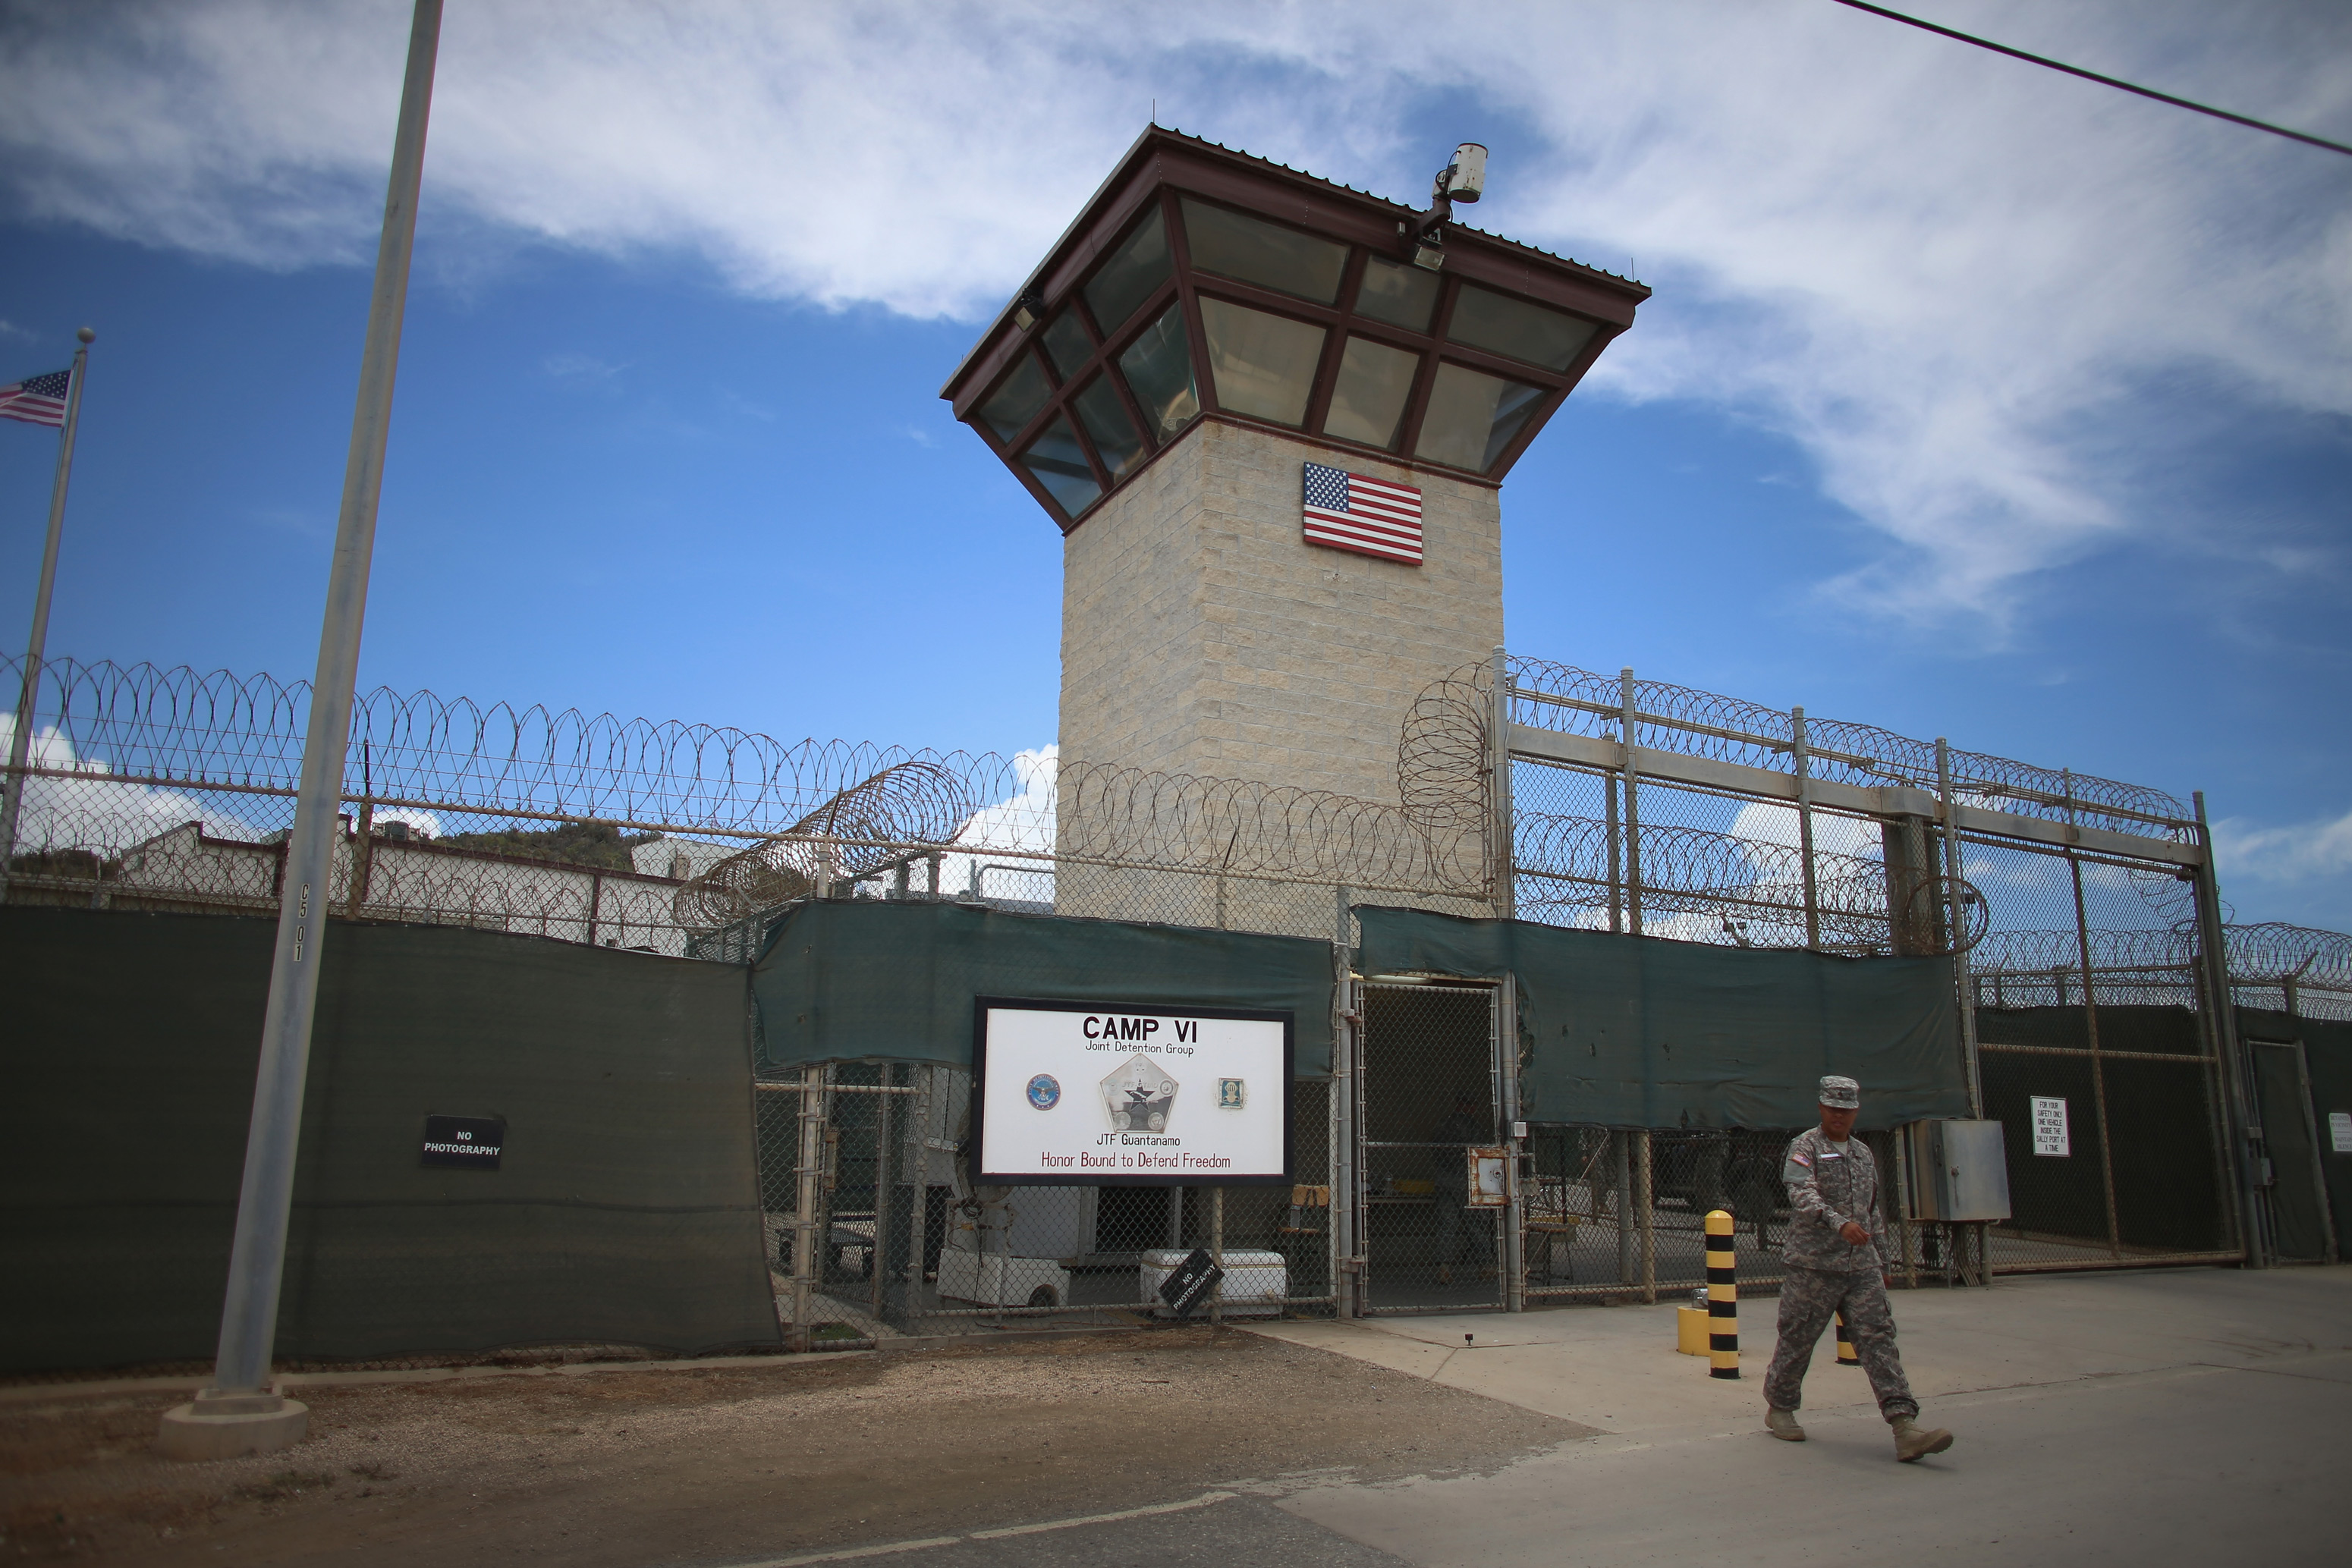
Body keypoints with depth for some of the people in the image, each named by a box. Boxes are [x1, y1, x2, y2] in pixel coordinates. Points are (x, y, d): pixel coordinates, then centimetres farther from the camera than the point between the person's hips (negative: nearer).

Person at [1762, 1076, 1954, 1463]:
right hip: (1814, 1267, -5)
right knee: (1797, 1341, 4)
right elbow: (1804, 1197, -22)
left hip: (1862, 1269, 5)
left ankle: (1905, 1428, -11)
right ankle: (1779, 1408, 23)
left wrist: (1882, 1262, 22)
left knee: (1879, 1340, -6)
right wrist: (1840, 1223, -38)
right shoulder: (1805, 1148, -5)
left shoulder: (1864, 1154, 17)